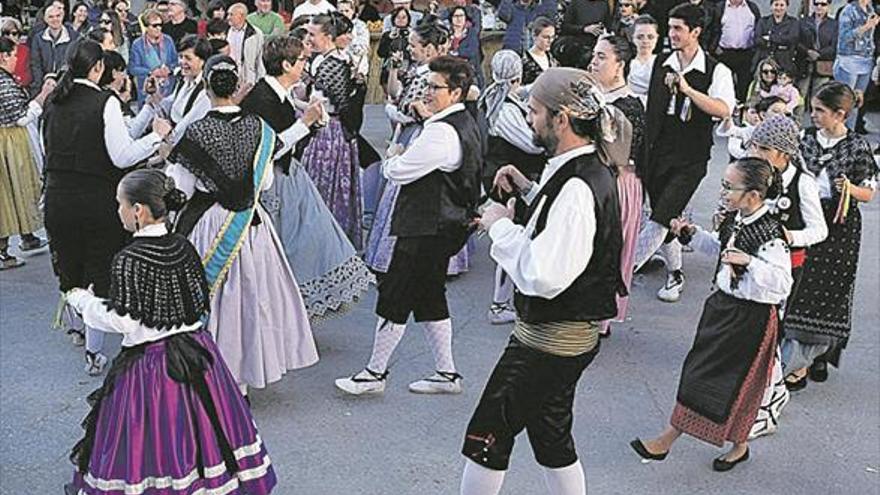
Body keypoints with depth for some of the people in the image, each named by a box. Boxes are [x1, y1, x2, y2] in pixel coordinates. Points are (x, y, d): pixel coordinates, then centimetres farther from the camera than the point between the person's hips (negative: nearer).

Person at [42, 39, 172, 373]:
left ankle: (75, 327, 44)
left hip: (57, 198, 5)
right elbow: (122, 156, -17)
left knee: (68, 267, 21)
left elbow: (49, 146, 14)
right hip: (96, 201, -5)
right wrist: (157, 135, -6)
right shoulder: (105, 102, -14)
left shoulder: (53, 102, 4)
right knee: (99, 271, 5)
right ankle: (93, 352, 10)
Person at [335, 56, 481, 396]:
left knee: (395, 295, 0)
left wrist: (392, 157, 3)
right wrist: (402, 158, 4)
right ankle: (446, 373, 24)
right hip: (446, 225, 10)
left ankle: (375, 374, 11)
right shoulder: (465, 124, 11)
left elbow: (398, 172, -17)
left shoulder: (441, 132, -22)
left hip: (426, 229, -10)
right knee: (430, 297, 17)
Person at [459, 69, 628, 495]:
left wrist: (501, 225, -19)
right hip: (569, 334, 10)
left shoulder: (577, 188, -27)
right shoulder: (590, 168, 5)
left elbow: (543, 276, -32)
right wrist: (528, 189, 9)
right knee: (550, 435, 22)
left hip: (550, 340, -10)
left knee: (487, 436, 3)